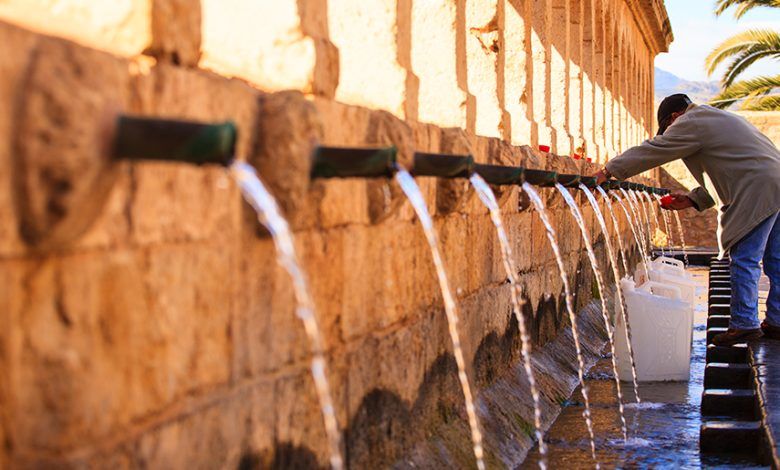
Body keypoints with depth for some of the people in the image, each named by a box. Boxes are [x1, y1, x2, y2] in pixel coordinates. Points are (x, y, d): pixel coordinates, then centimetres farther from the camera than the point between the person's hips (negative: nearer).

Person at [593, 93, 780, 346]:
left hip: (758, 192, -10)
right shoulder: (714, 119, 27)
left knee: (744, 260, -6)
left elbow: (652, 150, -5)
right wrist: (693, 199, 20)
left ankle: (744, 323, -3)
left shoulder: (690, 124, -4)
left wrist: (608, 171, 1)